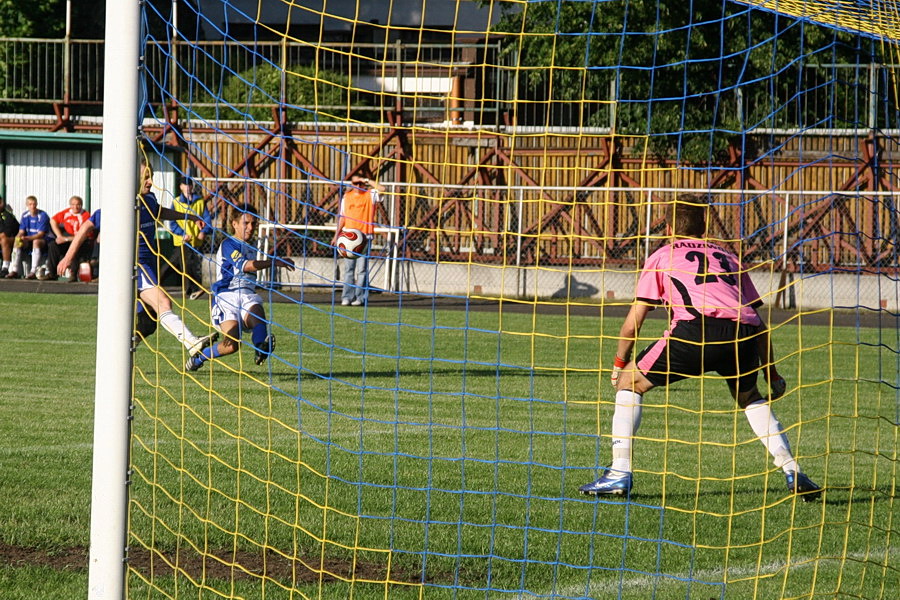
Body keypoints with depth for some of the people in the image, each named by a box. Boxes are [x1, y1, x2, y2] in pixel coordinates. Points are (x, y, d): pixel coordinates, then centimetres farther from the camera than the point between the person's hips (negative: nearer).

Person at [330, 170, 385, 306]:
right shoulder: (346, 197, 12)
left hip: (364, 237, -3)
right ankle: (347, 297, 5)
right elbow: (342, 217, 16)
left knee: (362, 268, -4)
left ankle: (360, 297, -2)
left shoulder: (370, 195, 2)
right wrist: (337, 235, 12)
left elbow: (382, 189, -17)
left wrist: (368, 181, -11)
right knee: (348, 268, 4)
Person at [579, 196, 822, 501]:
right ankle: (792, 471, 19)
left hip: (697, 327, -4)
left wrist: (619, 364, 37)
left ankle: (620, 473, 6)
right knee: (749, 397, 33)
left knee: (630, 382, 16)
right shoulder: (729, 258, 34)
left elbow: (633, 322, 22)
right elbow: (759, 321, 31)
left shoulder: (662, 256, 25)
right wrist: (771, 373, 38)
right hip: (744, 332, 4)